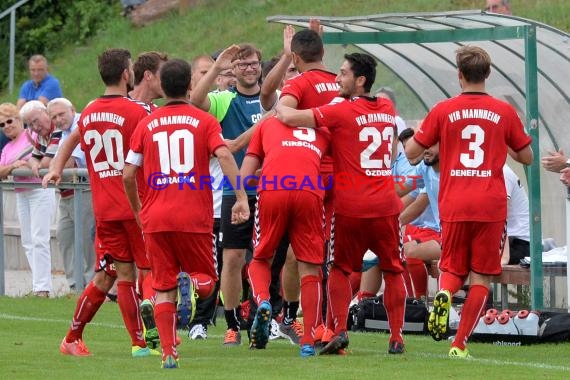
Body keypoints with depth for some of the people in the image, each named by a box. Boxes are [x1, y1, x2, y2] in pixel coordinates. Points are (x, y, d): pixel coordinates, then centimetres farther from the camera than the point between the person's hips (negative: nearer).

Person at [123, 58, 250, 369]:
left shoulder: (147, 124, 8)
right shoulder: (204, 121, 3)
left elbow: (128, 175, 7)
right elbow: (224, 155, -14)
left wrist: (137, 212, 21)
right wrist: (241, 197, -15)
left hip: (155, 218, 1)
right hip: (194, 217, -1)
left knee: (163, 290, 7)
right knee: (207, 282, 12)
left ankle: (169, 353, -6)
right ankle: (190, 283, -24)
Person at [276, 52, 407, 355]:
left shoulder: (341, 111, -9)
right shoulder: (387, 109, 8)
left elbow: (290, 117, -15)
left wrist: (279, 108, 5)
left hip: (350, 205, -3)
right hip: (386, 205, 3)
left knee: (340, 269, 11)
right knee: (393, 271, 13)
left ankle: (340, 330, -1)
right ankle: (396, 338, 9)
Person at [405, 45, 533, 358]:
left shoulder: (443, 111, 1)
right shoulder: (504, 112, 2)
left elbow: (411, 153, 4)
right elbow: (526, 157, 12)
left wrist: (416, 131, 26)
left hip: (453, 206, 0)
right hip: (491, 206, 0)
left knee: (453, 269, 14)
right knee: (480, 277, 7)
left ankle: (444, 294, -20)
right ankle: (460, 343, 0)